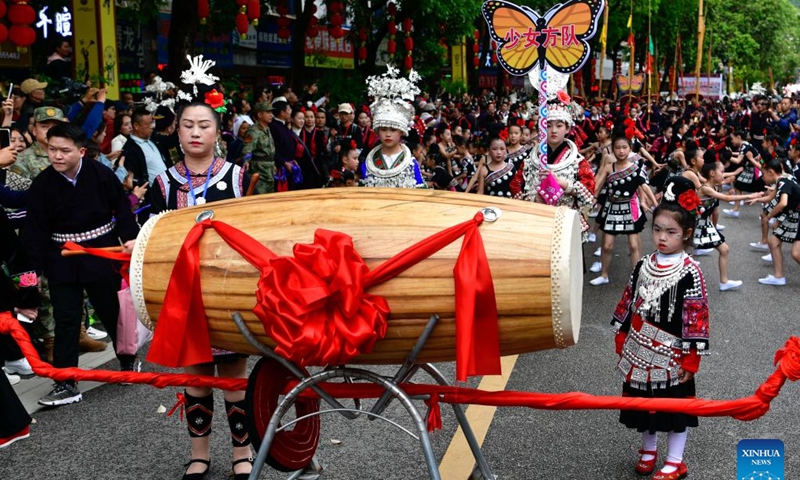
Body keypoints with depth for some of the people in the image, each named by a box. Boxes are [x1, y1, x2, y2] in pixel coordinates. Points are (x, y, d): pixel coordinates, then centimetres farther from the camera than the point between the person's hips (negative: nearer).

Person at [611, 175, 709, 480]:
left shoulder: (690, 272, -15)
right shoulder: (644, 265, 1)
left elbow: (696, 318, -14)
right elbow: (628, 303, 8)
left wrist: (691, 359, -13)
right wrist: (622, 342, 10)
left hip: (672, 352, -5)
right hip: (641, 350, 5)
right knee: (644, 400, 17)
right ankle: (649, 450, 38)